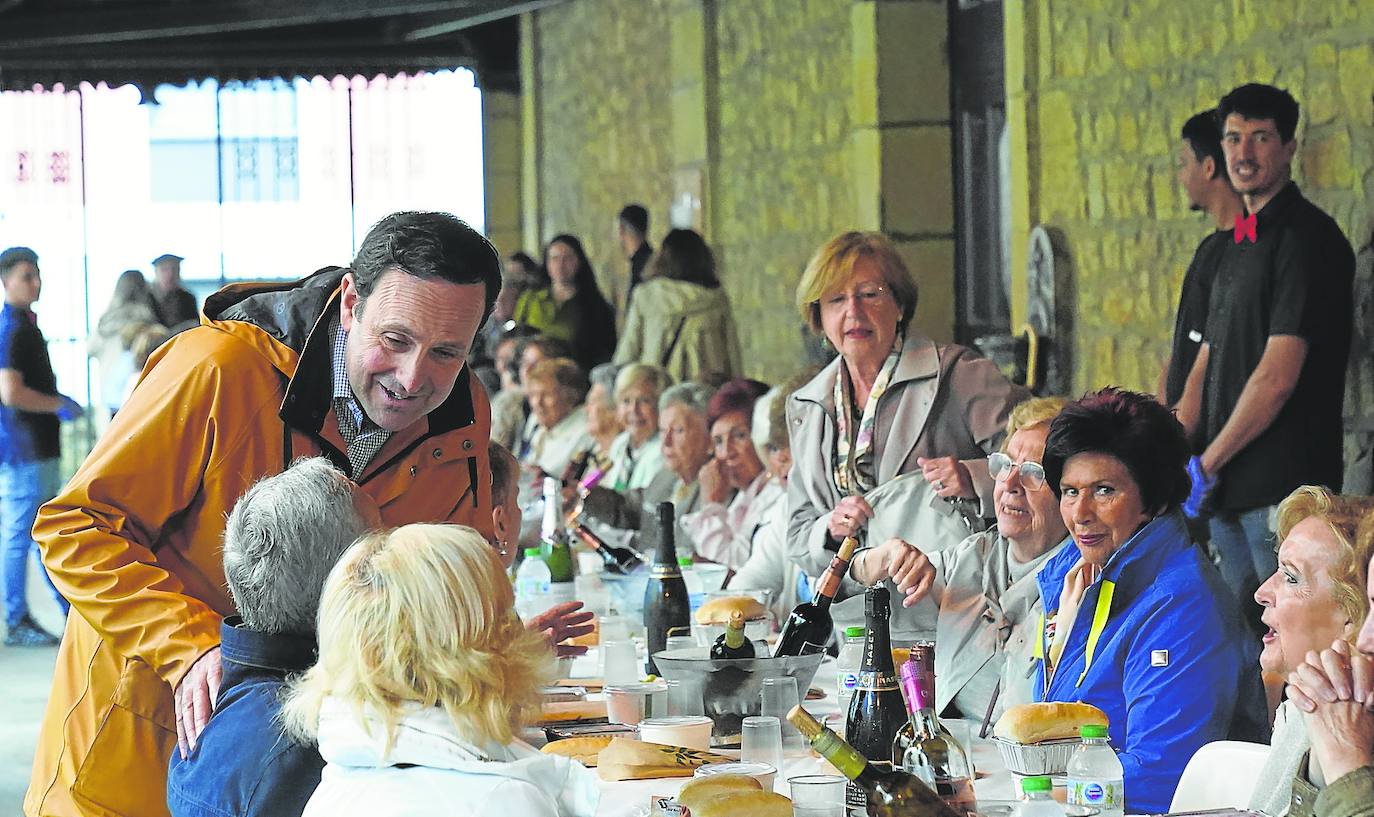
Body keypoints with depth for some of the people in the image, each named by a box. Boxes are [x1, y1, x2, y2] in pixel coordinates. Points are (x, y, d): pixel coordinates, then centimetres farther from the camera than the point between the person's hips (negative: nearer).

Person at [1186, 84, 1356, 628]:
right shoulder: (1238, 244, 17)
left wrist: (1206, 464, -11)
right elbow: (1206, 361, 19)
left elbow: (1278, 377, -18)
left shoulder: (1307, 239, -12)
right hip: (1226, 487, 9)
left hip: (1284, 486, -9)